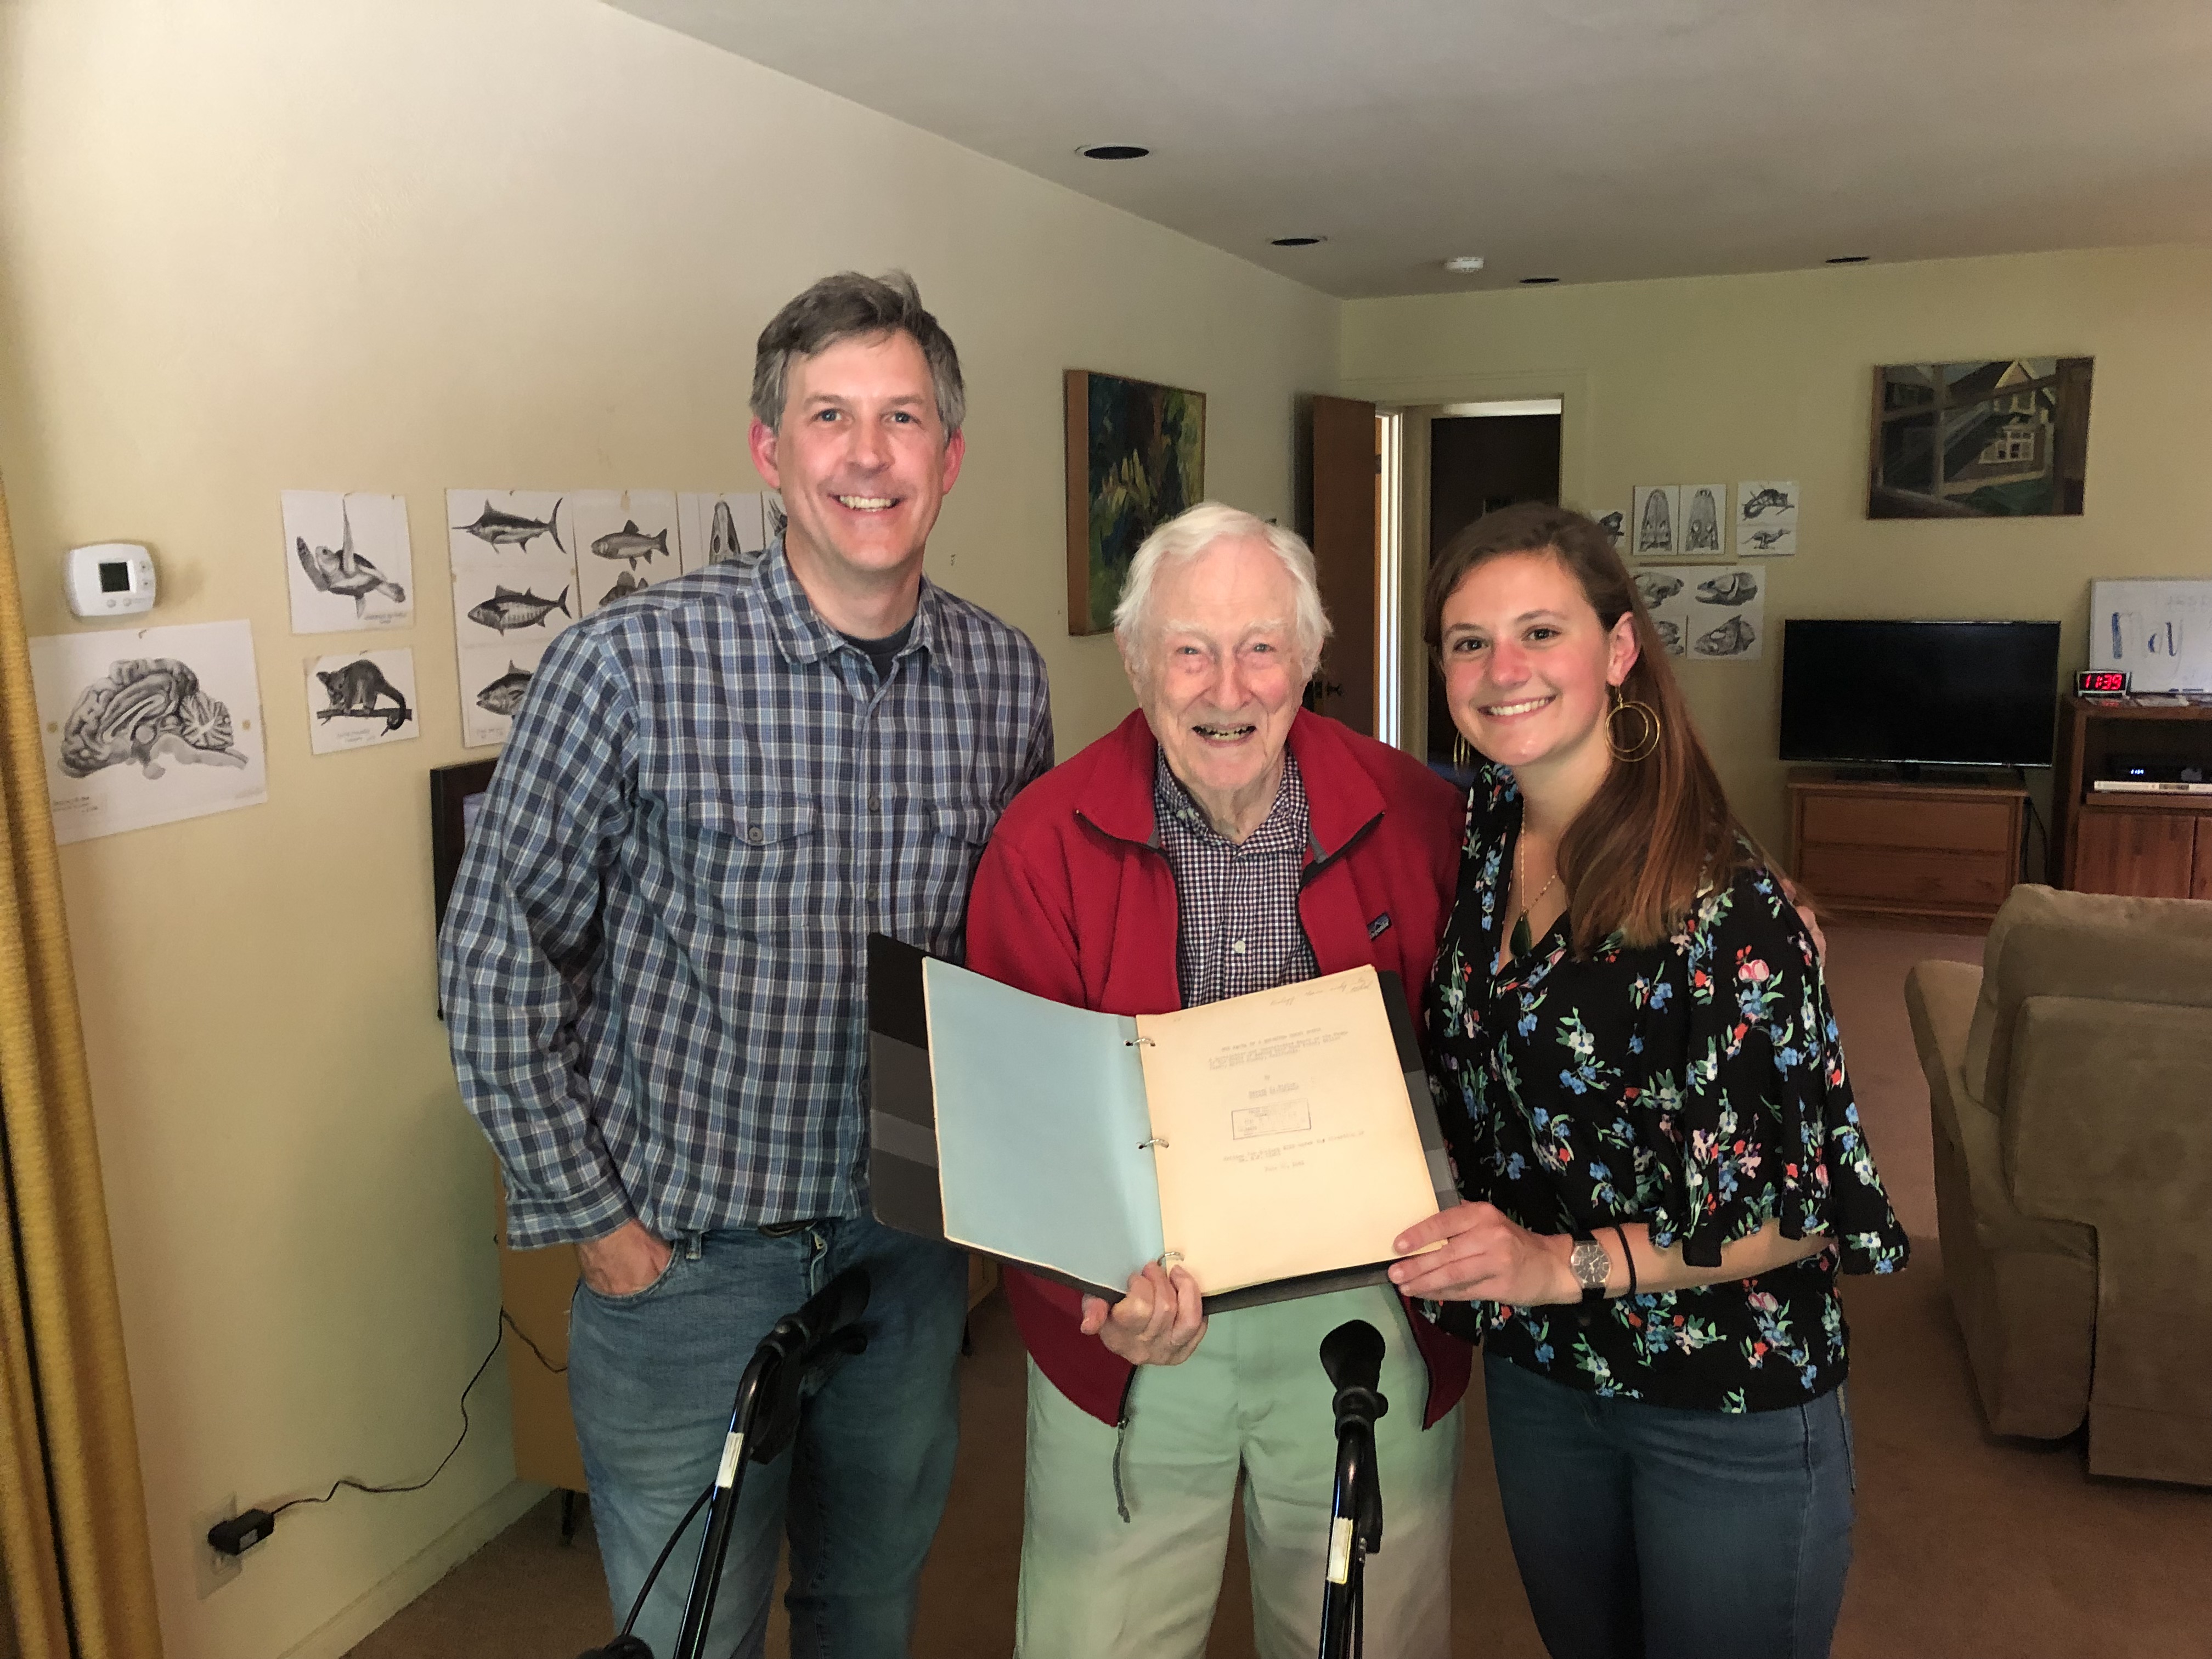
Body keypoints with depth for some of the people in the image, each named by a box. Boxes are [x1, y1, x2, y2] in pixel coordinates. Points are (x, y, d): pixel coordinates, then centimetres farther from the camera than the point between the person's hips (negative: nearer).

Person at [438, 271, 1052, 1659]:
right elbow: (499, 956, -9)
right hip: (685, 1262, -3)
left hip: (911, 1247, 4)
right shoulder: (632, 663, -17)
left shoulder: (1009, 680, -4)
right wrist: (591, 1216, -8)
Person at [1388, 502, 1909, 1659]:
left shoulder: (1710, 894, -25)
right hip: (1538, 1369, 6)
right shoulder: (1486, 826, -5)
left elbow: (1820, 1196, -21)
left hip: (1730, 1405, -6)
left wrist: (1571, 1263, -26)